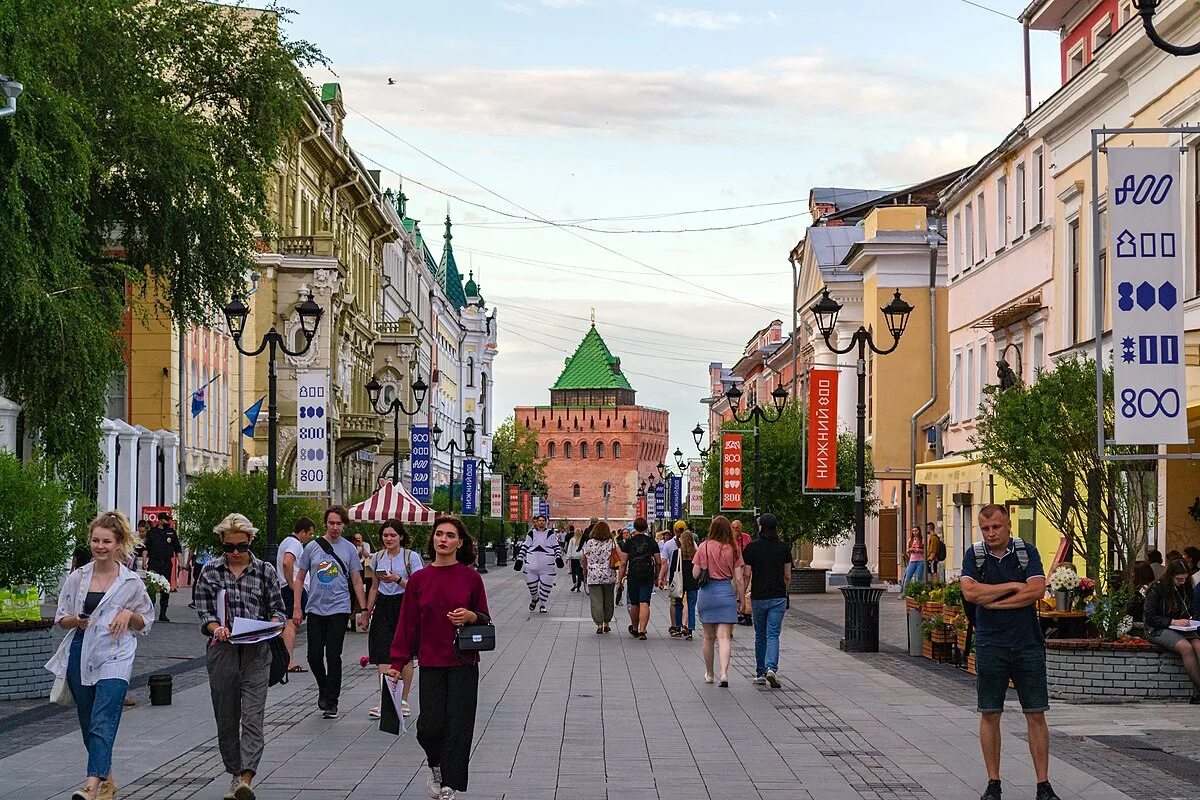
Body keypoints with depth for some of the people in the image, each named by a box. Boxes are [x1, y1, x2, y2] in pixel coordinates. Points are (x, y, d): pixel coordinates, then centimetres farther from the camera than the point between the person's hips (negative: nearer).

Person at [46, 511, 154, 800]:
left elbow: (146, 621, 10)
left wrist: (129, 614, -11)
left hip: (114, 658, -4)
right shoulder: (76, 578, 6)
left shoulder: (131, 582, 0)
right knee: (87, 724, 13)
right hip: (79, 654, 4)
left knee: (103, 723, -18)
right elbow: (60, 619, 13)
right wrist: (76, 620, -10)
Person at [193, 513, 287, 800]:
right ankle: (235, 774, 21)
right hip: (222, 651, 2)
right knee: (226, 719, 8)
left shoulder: (265, 571, 5)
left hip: (257, 651, -2)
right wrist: (217, 628, -16)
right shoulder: (210, 571, 5)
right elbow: (204, 611, 4)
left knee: (252, 717, -12)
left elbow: (277, 609, 9)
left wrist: (271, 625, -13)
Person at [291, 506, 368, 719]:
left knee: (333, 656, -4)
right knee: (314, 656, 3)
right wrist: (297, 607, 2)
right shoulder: (312, 547, 4)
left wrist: (364, 609, 1)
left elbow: (357, 582, 7)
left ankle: (331, 702, 2)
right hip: (315, 609, 2)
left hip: (339, 609, -2)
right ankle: (323, 688, 28)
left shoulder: (349, 549, 3)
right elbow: (299, 578, 9)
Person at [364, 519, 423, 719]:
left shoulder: (411, 557, -5)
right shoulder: (378, 557, 10)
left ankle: (403, 701, 15)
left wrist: (398, 579, -22)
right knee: (383, 655, -7)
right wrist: (367, 612, 17)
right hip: (383, 607, 4)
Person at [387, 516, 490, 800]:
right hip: (431, 664, 1)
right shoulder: (419, 579, 2)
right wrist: (398, 663, 1)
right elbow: (408, 624, 4)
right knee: (430, 726, -3)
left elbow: (485, 619, 7)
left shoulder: (470, 577, -1)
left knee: (458, 726, -2)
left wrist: (471, 616, -15)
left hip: (464, 662, -1)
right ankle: (436, 766, 28)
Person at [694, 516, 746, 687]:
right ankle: (724, 672, -21)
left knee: (709, 637, 14)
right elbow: (738, 579, -2)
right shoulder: (734, 549, -2)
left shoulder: (704, 547, -3)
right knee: (724, 636, -3)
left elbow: (695, 574, -2)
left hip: (707, 592, 1)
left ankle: (709, 674, 26)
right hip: (726, 592, -1)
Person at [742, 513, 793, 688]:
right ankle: (771, 668, -23)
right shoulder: (784, 548, 1)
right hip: (778, 597, 0)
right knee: (773, 635, -2)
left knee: (760, 636, 13)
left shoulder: (751, 547, -3)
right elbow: (787, 576, 6)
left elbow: (746, 575, -4)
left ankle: (760, 673, 19)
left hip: (758, 597, 0)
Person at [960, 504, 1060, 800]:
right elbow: (970, 592, -13)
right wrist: (1013, 586, -10)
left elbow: (1036, 590, -11)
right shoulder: (974, 555, 2)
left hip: (1028, 644, 0)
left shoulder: (1027, 551, 2)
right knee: (989, 715, 3)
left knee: (1036, 715, 2)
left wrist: (994, 601, -11)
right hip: (990, 645, 0)